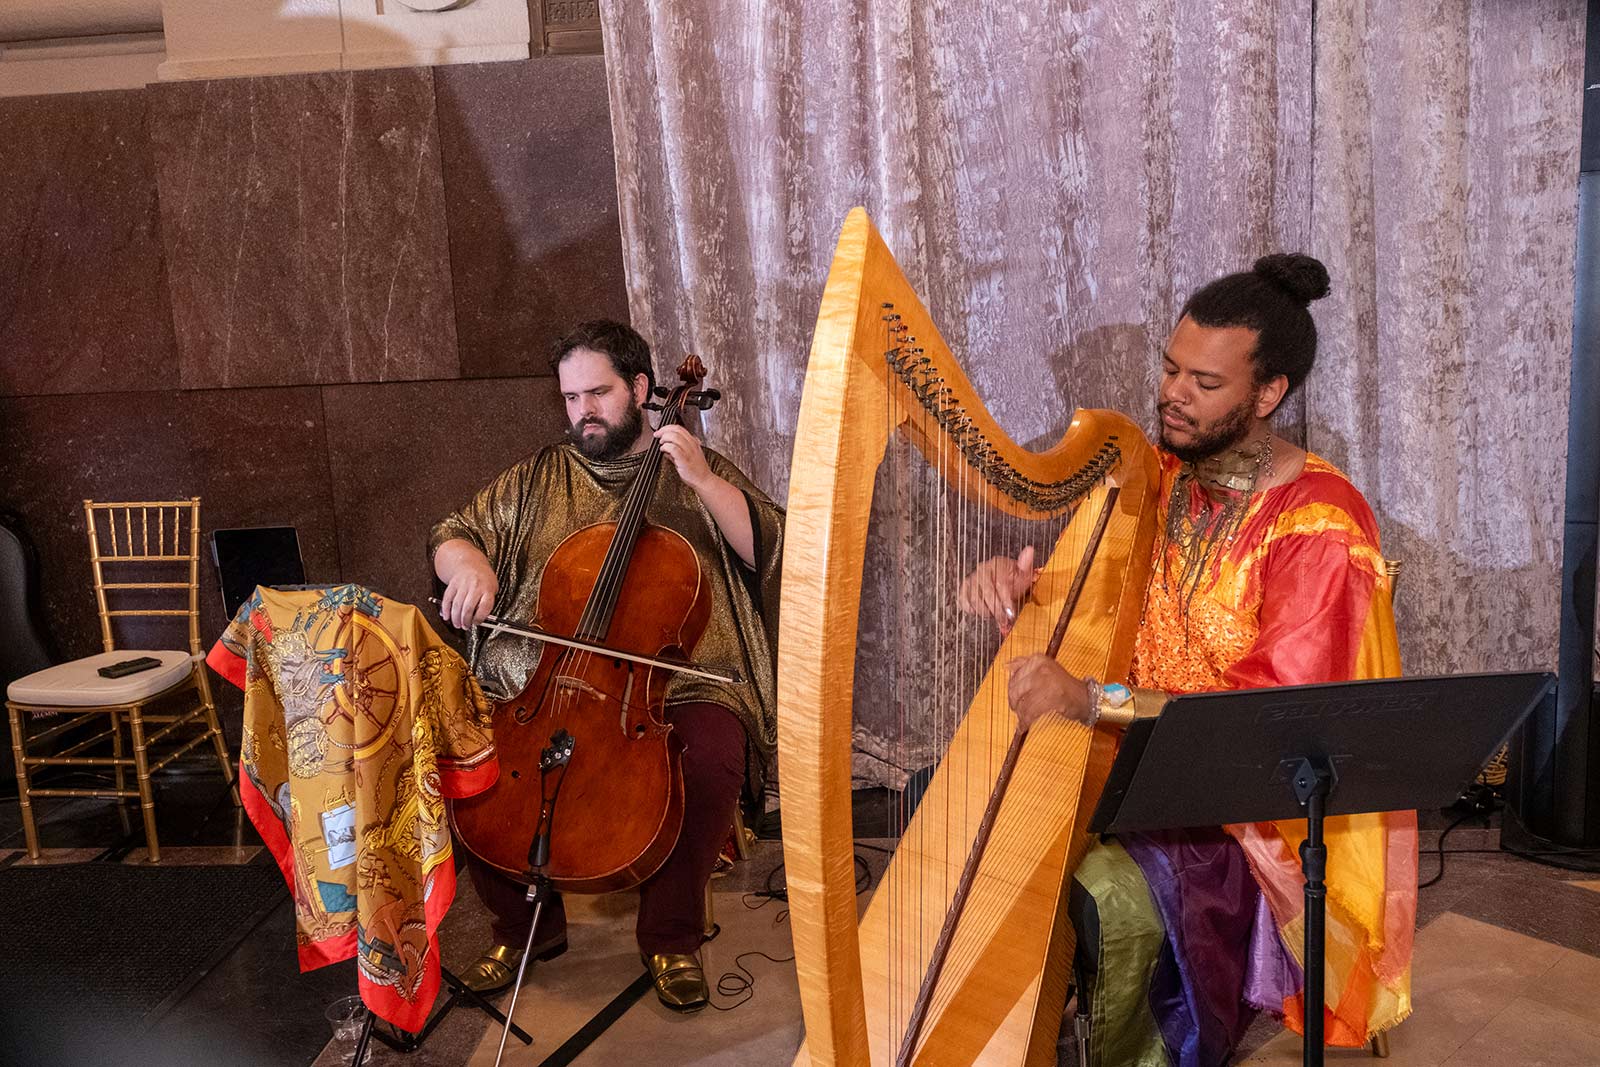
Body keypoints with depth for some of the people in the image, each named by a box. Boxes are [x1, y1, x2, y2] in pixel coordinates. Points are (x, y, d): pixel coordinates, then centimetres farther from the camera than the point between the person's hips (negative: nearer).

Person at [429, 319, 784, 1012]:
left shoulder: (699, 472, 10)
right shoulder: (539, 478, 17)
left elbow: (770, 549, -1)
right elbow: (452, 535, 19)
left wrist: (702, 480, -13)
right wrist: (469, 565, -5)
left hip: (671, 684, -2)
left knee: (711, 763, -32)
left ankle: (672, 935, -5)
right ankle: (524, 924, 4)